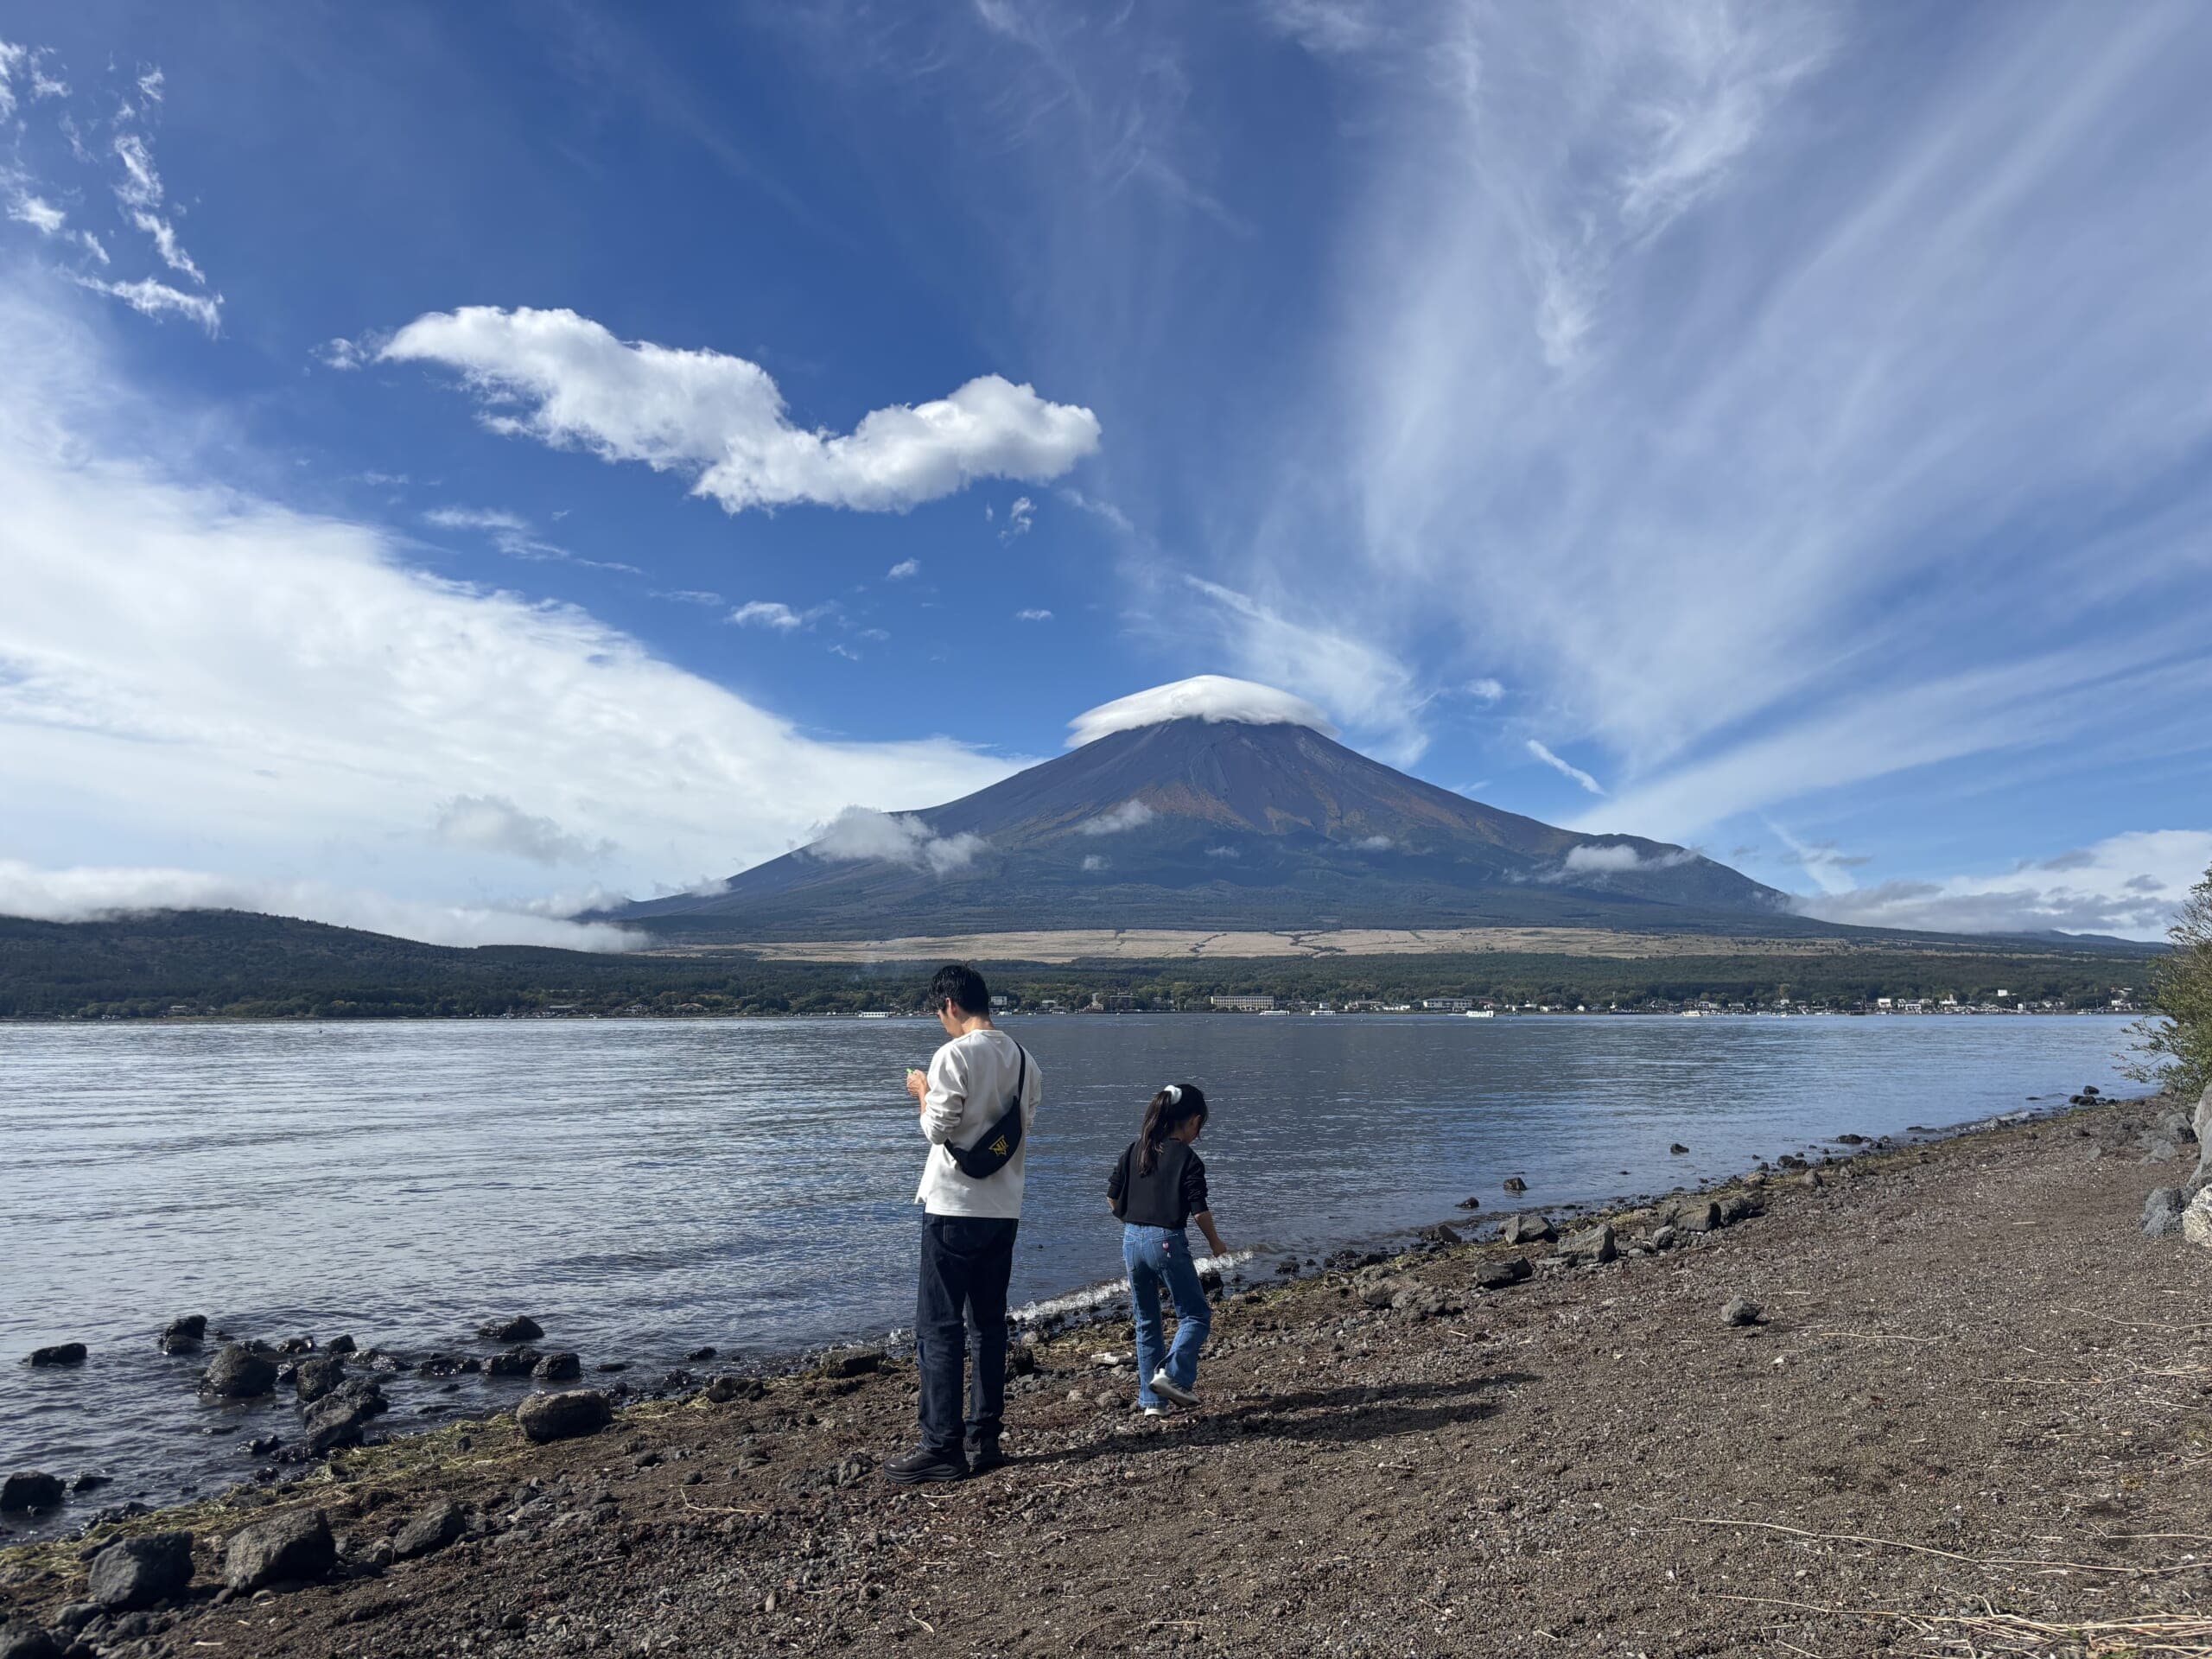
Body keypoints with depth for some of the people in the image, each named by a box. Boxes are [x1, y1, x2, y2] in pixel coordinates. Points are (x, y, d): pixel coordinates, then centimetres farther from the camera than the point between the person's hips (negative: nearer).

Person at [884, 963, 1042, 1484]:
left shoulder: (954, 1055, -14)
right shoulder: (1024, 1060, 8)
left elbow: (938, 1129, -15)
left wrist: (923, 1092, 4)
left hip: (953, 1208, -7)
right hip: (1005, 1211, 7)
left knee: (939, 1328, 1)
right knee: (988, 1325, 14)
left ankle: (942, 1449, 3)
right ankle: (984, 1440, 19)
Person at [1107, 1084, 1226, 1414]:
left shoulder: (1136, 1149, 6)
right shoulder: (1187, 1159, -9)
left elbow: (1112, 1196, 9)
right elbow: (1200, 1211, -10)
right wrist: (1216, 1243, 6)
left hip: (1132, 1240, 6)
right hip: (1167, 1242, -6)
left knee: (1146, 1322, 16)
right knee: (1196, 1315, 9)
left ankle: (1150, 1399, 18)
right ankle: (1173, 1374, -10)